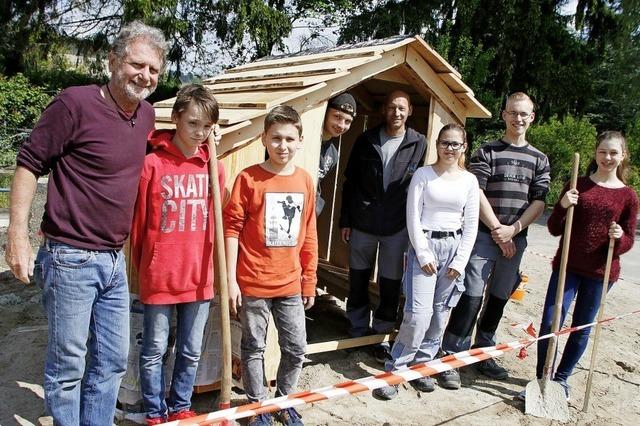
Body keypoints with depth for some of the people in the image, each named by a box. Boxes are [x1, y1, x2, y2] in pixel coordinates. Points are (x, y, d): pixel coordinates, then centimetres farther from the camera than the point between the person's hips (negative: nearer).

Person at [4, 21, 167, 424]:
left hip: (115, 262, 7)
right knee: (68, 366, 7)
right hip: (70, 259, -7)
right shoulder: (76, 102, -13)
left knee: (113, 360, 16)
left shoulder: (147, 114, 7)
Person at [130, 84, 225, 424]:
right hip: (159, 277, -3)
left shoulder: (214, 166, 1)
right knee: (154, 351, 13)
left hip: (199, 277, 3)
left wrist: (214, 269, 7)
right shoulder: (152, 164, -10)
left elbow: (218, 221, 7)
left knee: (191, 351, 16)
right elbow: (137, 222, -3)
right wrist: (143, 269, 6)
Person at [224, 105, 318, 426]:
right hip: (253, 283, -3)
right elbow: (231, 229, -8)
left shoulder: (305, 181, 3)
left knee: (296, 349, 13)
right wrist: (231, 280, -10)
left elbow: (309, 235, 8)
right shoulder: (248, 178, -8)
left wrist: (309, 281, 10)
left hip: (290, 284, 4)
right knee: (254, 348, 11)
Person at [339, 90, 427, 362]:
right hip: (363, 224, 1)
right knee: (358, 279, 12)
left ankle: (382, 334, 24)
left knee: (390, 283, 7)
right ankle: (358, 330, 30)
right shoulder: (366, 140, 1)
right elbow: (350, 182, 4)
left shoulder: (419, 144, 0)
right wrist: (345, 220, 2)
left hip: (397, 227, -1)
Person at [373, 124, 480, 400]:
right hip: (424, 244, -3)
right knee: (419, 313, -11)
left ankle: (420, 366, 22)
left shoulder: (469, 180, 8)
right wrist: (424, 254, -11)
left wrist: (460, 261, -1)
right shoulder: (423, 175, 0)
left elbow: (471, 225, 7)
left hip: (454, 247, 4)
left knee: (440, 313, 6)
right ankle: (394, 371, 2)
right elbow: (413, 217, -5)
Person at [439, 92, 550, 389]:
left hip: (515, 239, 4)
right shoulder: (487, 152, 2)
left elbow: (538, 202, 3)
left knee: (498, 299, 12)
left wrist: (512, 230, -10)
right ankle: (451, 358, 0)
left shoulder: (539, 159, 11)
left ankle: (483, 354, 26)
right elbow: (476, 193, -7)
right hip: (484, 235, -4)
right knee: (471, 297, -8)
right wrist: (497, 229, -12)